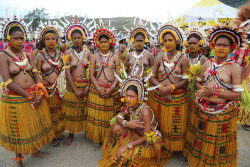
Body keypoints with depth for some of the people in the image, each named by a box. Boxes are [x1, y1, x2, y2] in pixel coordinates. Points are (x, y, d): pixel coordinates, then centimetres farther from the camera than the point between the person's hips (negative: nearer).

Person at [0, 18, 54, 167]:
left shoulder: (28, 56, 8)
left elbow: (36, 75, 4)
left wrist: (40, 93, -10)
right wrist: (29, 96, -17)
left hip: (34, 95, 5)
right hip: (15, 98, -5)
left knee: (35, 124, 16)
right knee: (18, 129, 10)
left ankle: (35, 150, 40)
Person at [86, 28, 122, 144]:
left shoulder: (115, 57, 6)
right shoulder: (94, 57, 7)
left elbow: (118, 75, 0)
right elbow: (91, 75, 0)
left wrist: (111, 89, -13)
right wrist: (99, 89, -12)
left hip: (112, 90, 0)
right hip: (97, 89, 0)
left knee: (110, 114, 5)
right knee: (97, 113, 3)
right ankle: (96, 137, 20)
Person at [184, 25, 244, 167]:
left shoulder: (235, 67, -10)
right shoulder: (207, 64, 5)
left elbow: (238, 95, -15)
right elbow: (198, 82, 12)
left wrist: (214, 92, -22)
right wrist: (202, 89, -11)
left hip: (222, 112, -4)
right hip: (201, 109, 5)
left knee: (217, 145, 11)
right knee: (199, 140, 20)